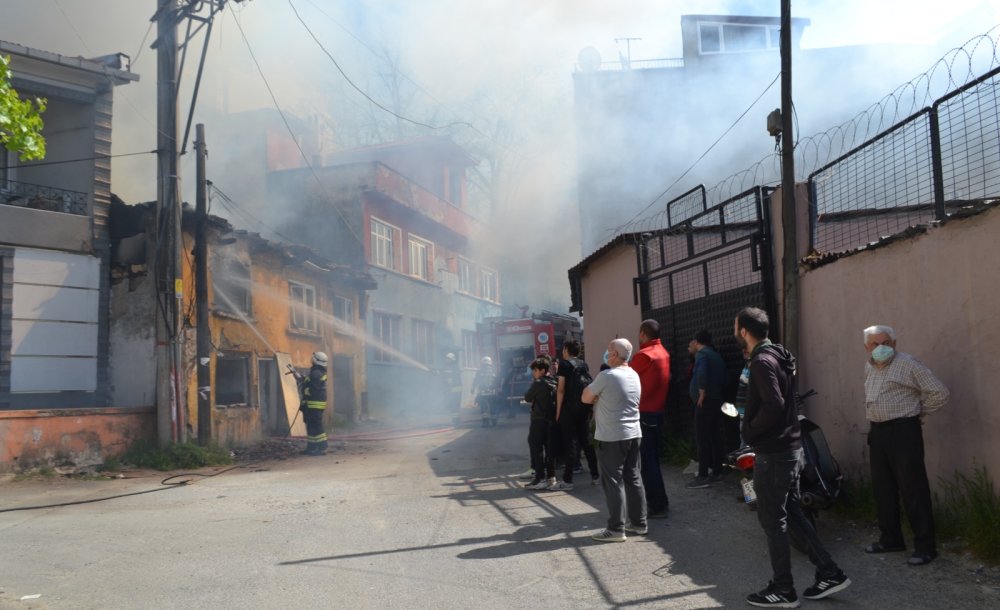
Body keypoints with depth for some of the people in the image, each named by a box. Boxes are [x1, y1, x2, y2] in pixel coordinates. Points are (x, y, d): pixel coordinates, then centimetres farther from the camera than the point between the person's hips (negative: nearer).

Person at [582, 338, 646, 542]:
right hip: (634, 434, 7)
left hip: (611, 438, -7)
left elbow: (586, 398, -6)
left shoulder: (606, 376, -15)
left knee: (613, 482, -2)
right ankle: (639, 523, 20)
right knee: (633, 479, 13)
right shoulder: (635, 376, 9)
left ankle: (616, 529, 0)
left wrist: (597, 398, 11)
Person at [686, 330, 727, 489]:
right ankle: (717, 471, 18)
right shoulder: (715, 355, 18)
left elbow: (702, 373, -27)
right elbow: (722, 378, 19)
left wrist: (702, 394, -19)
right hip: (716, 400, 9)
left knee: (703, 438, -9)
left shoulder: (702, 354, -10)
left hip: (705, 402, -9)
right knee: (714, 437, 13)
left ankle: (703, 476, -10)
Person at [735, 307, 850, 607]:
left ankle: (783, 591, 10)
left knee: (773, 521, 1)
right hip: (791, 447, 10)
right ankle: (830, 573, 21)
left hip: (773, 452, -10)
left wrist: (750, 431, -14)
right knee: (792, 514, 18)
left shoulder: (762, 362, -19)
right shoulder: (777, 356, 12)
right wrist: (754, 426, 13)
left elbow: (774, 406, -28)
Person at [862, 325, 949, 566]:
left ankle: (925, 546, 2)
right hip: (877, 431, 8)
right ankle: (890, 538, 25)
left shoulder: (908, 364, -10)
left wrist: (918, 411, -2)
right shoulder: (869, 367, 14)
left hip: (903, 431, -8)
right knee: (882, 489, 13)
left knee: (913, 490, -6)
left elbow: (940, 393, -12)